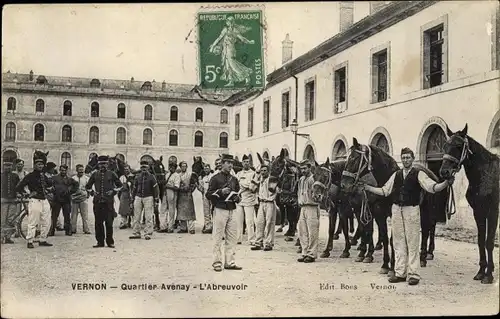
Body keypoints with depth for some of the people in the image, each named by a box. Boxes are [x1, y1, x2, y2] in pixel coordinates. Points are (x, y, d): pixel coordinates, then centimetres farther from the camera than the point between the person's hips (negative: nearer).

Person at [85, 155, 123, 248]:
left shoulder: (111, 174, 6)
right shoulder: (95, 174, 11)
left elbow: (120, 185, 13)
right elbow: (87, 186, 22)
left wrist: (114, 191, 1)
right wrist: (92, 192, 6)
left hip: (109, 202, -2)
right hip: (97, 202, 2)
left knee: (109, 222, -2)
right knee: (98, 223, 3)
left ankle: (110, 242, 5)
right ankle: (100, 242, 10)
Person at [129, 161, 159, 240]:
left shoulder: (151, 177, 2)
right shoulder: (137, 177, 12)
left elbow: (156, 188, 0)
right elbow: (134, 189, 17)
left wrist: (156, 200, -5)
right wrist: (132, 200, 14)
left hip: (148, 198, -4)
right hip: (138, 198, 4)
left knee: (148, 217, -6)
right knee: (136, 217, 3)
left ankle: (148, 234, -2)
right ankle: (136, 233, 10)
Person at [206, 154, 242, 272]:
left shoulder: (234, 179, 16)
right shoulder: (215, 178, -1)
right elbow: (208, 194, -6)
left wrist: (236, 197, 2)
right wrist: (220, 192, -18)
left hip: (232, 210, 6)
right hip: (220, 210, -6)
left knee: (232, 238, 5)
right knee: (218, 237, -2)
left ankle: (230, 262, 12)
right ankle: (217, 263, 4)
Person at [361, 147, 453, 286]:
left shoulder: (419, 174, -1)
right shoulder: (396, 174, 13)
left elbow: (433, 187, -11)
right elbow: (384, 191, 16)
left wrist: (446, 183, -28)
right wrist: (367, 187, 11)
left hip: (412, 209, -4)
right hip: (397, 209, 5)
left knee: (412, 242, -1)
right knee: (398, 242, 9)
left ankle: (413, 274, 5)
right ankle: (400, 273, 18)